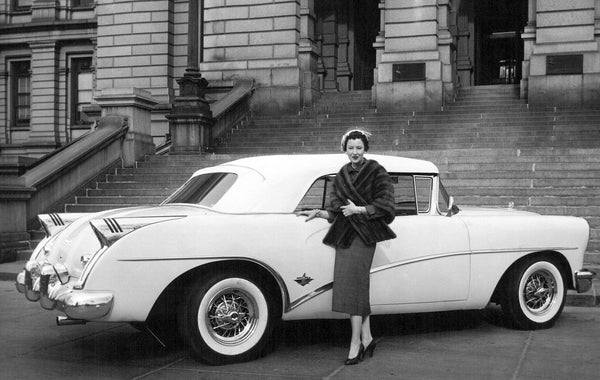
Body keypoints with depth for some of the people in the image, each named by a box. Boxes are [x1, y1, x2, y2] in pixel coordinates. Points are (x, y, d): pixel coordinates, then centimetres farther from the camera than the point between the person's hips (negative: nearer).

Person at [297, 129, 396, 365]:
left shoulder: (376, 172, -2)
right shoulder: (341, 176, 13)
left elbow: (385, 205, -5)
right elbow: (336, 212, 13)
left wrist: (359, 209, -13)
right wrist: (319, 213, -3)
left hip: (363, 234, -5)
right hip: (344, 235, 5)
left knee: (353, 284, -12)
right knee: (358, 286, 5)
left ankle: (356, 342, -9)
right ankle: (366, 338, 14)